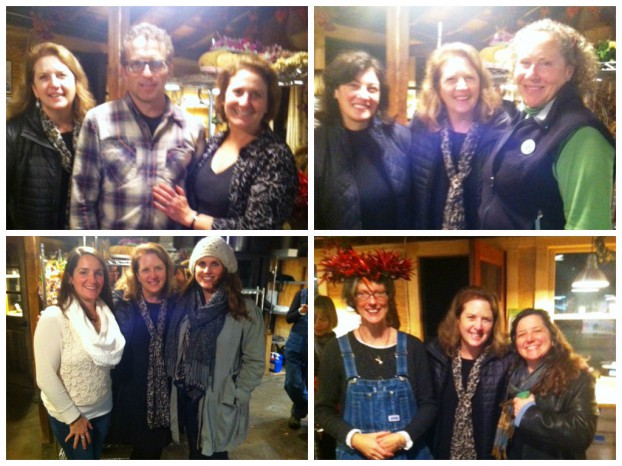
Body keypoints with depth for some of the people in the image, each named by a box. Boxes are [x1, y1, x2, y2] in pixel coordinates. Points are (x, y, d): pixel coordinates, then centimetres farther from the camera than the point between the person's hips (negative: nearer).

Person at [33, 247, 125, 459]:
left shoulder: (106, 314, -3)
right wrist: (73, 417, -15)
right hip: (68, 416, -5)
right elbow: (45, 377, -20)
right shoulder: (53, 318, -21)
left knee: (96, 458, 22)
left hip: (103, 410, 5)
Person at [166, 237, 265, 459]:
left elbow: (255, 362, -12)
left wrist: (232, 397, -14)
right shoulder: (185, 303, 2)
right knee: (196, 453, 20)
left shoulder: (244, 309, -13)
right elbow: (174, 349, 11)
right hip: (186, 397, 5)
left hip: (218, 404, -4)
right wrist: (175, 383, 6)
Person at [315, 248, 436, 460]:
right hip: (358, 456, -1)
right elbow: (323, 409, 1)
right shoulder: (336, 350, -4)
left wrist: (403, 438, -13)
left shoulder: (412, 347, -1)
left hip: (408, 454, 1)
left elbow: (428, 404, 2)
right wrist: (354, 438, -14)